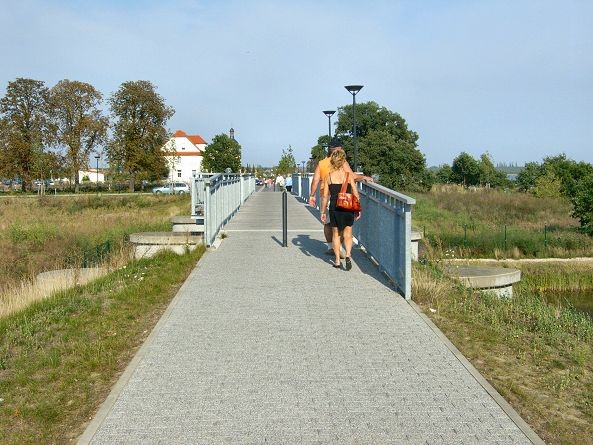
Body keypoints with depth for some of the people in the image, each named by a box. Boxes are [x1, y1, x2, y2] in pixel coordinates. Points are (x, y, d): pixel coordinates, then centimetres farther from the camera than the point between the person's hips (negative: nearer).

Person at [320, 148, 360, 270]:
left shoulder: (328, 176, -1)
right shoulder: (349, 175, -2)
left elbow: (325, 196, -1)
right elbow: (355, 194, -1)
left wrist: (323, 212, 7)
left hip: (334, 207, 0)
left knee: (336, 234, 13)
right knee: (347, 233, 12)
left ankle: (337, 260, 16)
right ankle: (348, 255, -10)